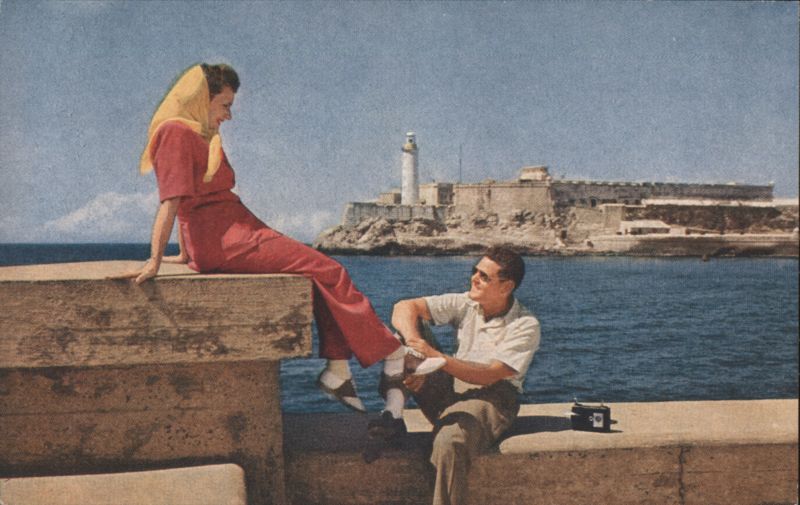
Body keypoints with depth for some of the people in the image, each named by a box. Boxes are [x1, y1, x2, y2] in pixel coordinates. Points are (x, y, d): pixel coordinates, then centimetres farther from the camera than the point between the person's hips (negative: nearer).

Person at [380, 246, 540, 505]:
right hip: (449, 386, 5)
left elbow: (488, 376, -22)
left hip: (491, 398, -5)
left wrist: (435, 356, -30)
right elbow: (405, 307, -7)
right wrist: (414, 347, -27)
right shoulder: (465, 304, 1)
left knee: (450, 440, -39)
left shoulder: (525, 326, -12)